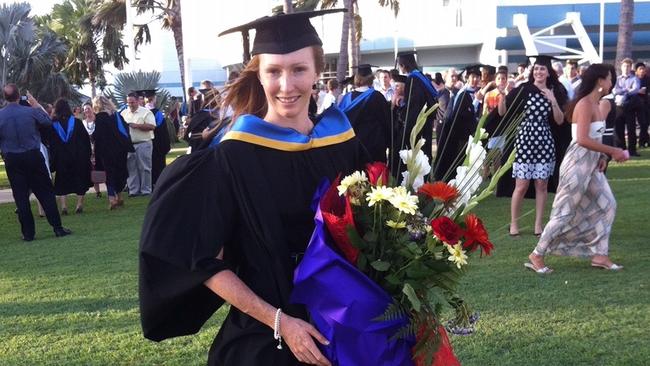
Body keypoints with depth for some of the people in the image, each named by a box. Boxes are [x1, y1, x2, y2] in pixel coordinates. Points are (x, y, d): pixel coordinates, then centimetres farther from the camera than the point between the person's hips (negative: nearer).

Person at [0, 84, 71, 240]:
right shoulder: (31, 111, -10)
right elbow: (48, 122, 7)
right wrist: (37, 105, 14)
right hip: (33, 157, -1)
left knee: (21, 197, 7)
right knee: (46, 192, 6)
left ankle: (28, 233, 8)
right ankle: (57, 227, 6)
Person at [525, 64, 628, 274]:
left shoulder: (594, 104, 12)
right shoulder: (585, 104, -18)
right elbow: (583, 139, -27)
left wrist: (602, 156, 0)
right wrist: (612, 151, -21)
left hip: (591, 164, 10)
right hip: (578, 163, -10)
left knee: (606, 205, 9)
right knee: (566, 212, -4)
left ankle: (599, 255, 15)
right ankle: (537, 255, 5)